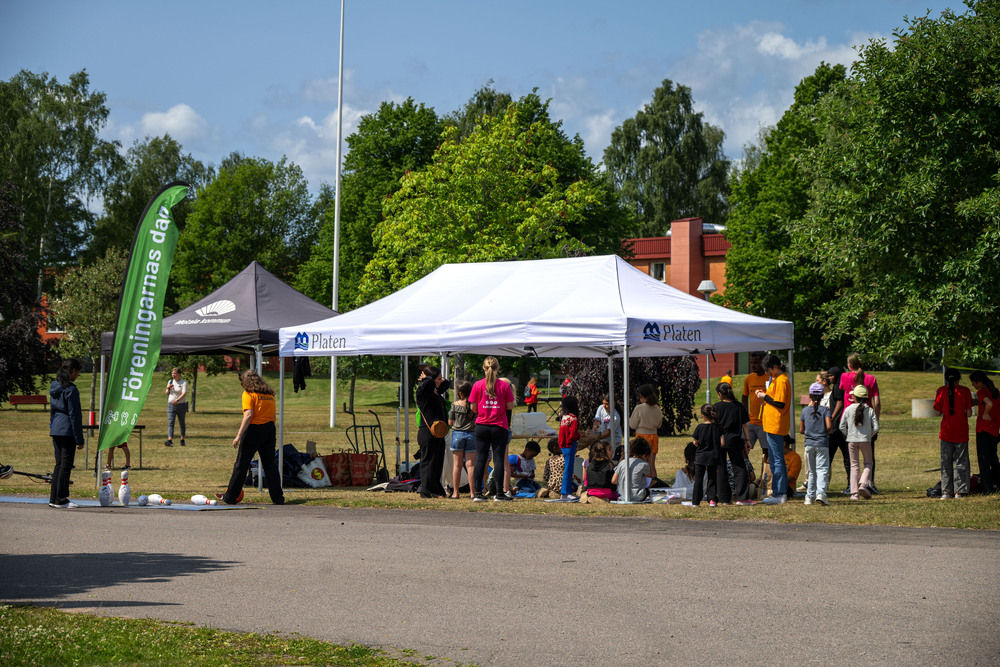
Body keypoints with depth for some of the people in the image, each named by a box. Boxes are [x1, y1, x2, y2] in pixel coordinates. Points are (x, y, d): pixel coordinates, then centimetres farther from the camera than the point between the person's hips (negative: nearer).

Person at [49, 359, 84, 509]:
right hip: (67, 431, -8)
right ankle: (60, 500, -1)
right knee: (66, 464, -3)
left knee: (59, 464, 14)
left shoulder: (54, 387, 11)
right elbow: (74, 415, -14)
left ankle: (54, 498, 15)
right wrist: (79, 439, -11)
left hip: (56, 429, 8)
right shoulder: (71, 390, -14)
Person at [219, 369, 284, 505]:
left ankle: (229, 497, 9)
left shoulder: (248, 394, -7)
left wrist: (239, 435, -19)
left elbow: (249, 414, -18)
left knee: (241, 464, 2)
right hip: (270, 428, 6)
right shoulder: (269, 394, 12)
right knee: (270, 463, 10)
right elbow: (273, 415, 14)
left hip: (254, 429, -6)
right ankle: (278, 497, 6)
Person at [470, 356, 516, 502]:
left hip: (482, 426, 1)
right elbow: (510, 406, 0)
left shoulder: (478, 385, -3)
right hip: (500, 427, -1)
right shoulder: (504, 385, -4)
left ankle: (478, 493, 3)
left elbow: (473, 407, 0)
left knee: (480, 459, 4)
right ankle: (500, 493, 0)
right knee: (499, 459, 1)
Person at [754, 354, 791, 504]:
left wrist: (764, 397, -10)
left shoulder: (781, 380, -15)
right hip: (773, 425, 11)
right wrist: (764, 395, 10)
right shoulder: (776, 379, 18)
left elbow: (780, 403, -21)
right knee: (777, 460, 13)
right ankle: (782, 493, 17)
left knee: (776, 460, -9)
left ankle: (779, 494, -8)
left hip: (775, 426, -11)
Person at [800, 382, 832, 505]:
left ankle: (810, 495, 15)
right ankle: (820, 493, -23)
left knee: (812, 471, 14)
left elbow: (801, 430, 5)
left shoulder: (805, 410, 3)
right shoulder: (825, 410, -6)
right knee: (822, 469, -5)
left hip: (809, 444, 3)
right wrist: (825, 432, 6)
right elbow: (829, 427, -16)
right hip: (822, 444, -3)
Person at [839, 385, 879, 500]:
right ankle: (863, 484, -10)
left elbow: (842, 427, -2)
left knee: (854, 465, 9)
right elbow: (876, 427, -6)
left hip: (852, 440, 1)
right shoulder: (870, 410, -3)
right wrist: (869, 435, 10)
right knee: (868, 463, 14)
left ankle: (854, 492, 4)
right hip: (865, 440, -1)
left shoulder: (848, 409, -4)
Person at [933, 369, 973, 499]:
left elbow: (937, 412, 0)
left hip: (946, 432, 1)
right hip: (961, 431, -1)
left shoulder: (941, 391, -2)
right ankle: (959, 491, 4)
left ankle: (946, 492, 6)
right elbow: (969, 413, -5)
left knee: (946, 462, 8)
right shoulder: (964, 391, -4)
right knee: (961, 462, 6)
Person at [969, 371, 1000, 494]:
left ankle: (987, 487, -2)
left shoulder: (981, 392, -14)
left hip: (984, 427, -8)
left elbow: (989, 404, -32)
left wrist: (985, 415, -16)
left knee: (983, 459, -1)